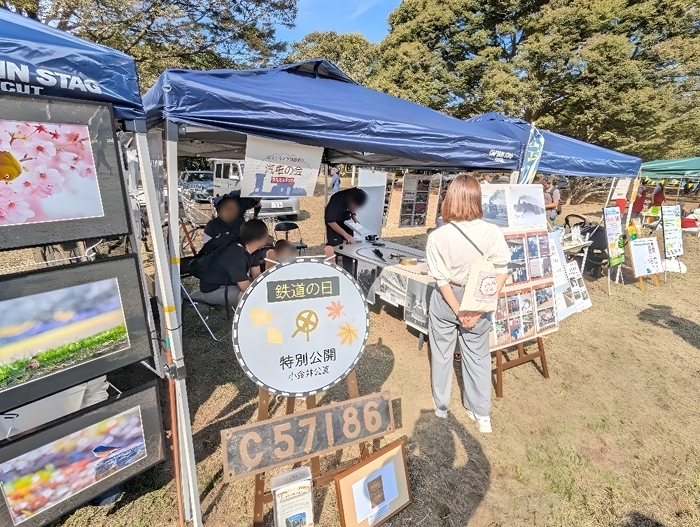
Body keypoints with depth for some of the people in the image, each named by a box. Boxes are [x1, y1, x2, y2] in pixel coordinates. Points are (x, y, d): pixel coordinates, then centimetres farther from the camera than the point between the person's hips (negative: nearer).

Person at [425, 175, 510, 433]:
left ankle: (441, 408, 39)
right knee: (478, 357, 20)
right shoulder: (492, 232, -15)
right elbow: (501, 272, -12)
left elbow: (441, 279, -17)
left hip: (445, 302, -1)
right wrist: (480, 308, -10)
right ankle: (481, 415, 35)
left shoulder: (437, 236, -19)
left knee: (441, 354, 19)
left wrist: (458, 312, -9)